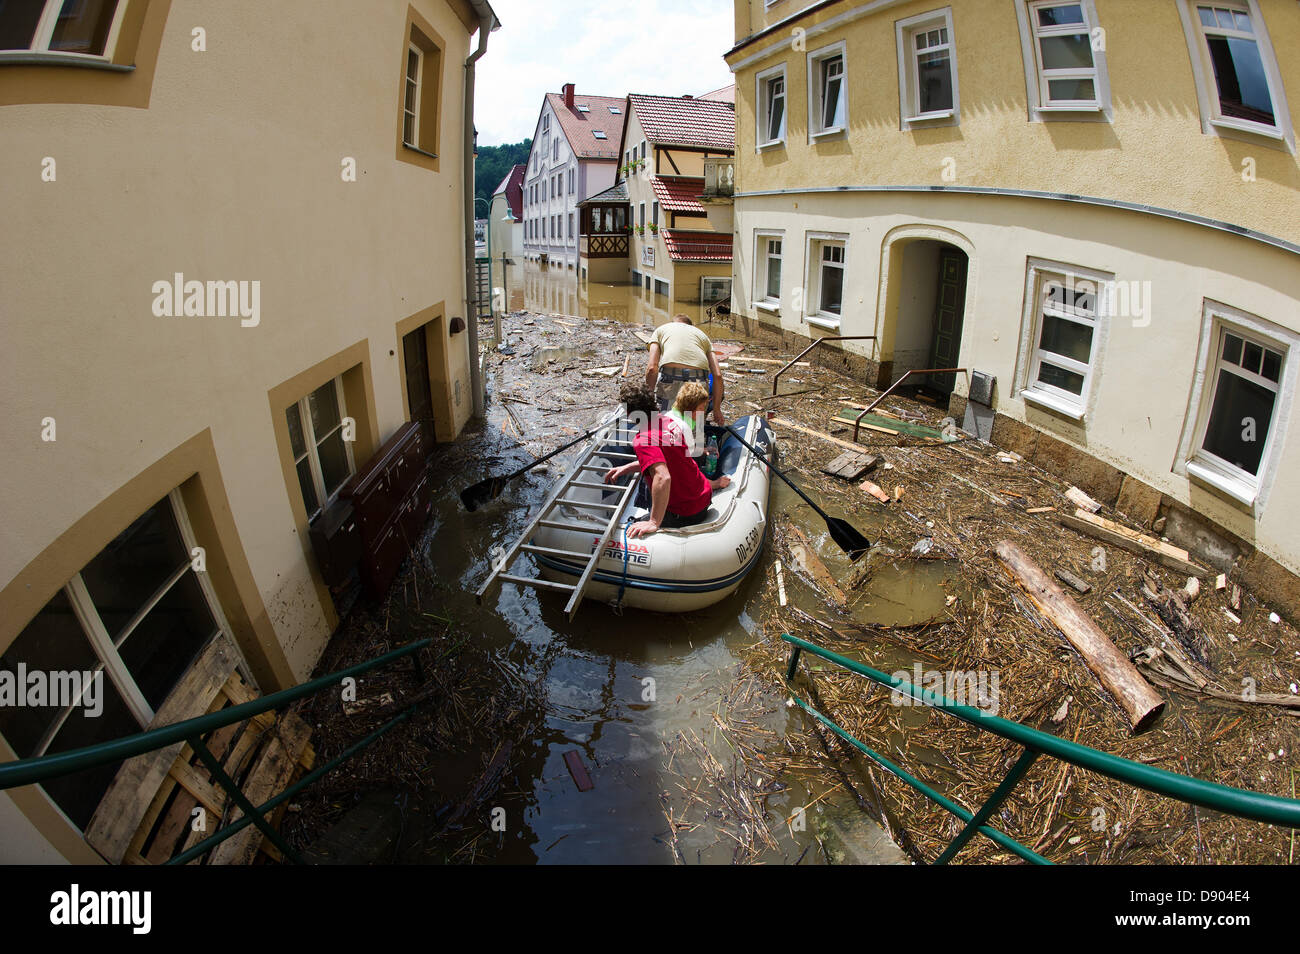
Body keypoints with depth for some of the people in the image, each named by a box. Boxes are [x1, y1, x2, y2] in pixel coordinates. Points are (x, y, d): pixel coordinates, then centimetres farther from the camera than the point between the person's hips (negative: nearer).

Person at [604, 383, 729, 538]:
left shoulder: (642, 440, -28)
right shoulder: (668, 420, -2)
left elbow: (663, 477, -41)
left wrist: (654, 523, -35)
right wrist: (627, 468, 14)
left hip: (685, 515, -9)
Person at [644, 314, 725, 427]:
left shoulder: (660, 329, 24)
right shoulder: (702, 333, 29)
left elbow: (652, 368, 6)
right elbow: (717, 375, 16)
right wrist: (716, 409, 20)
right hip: (698, 381, 1)